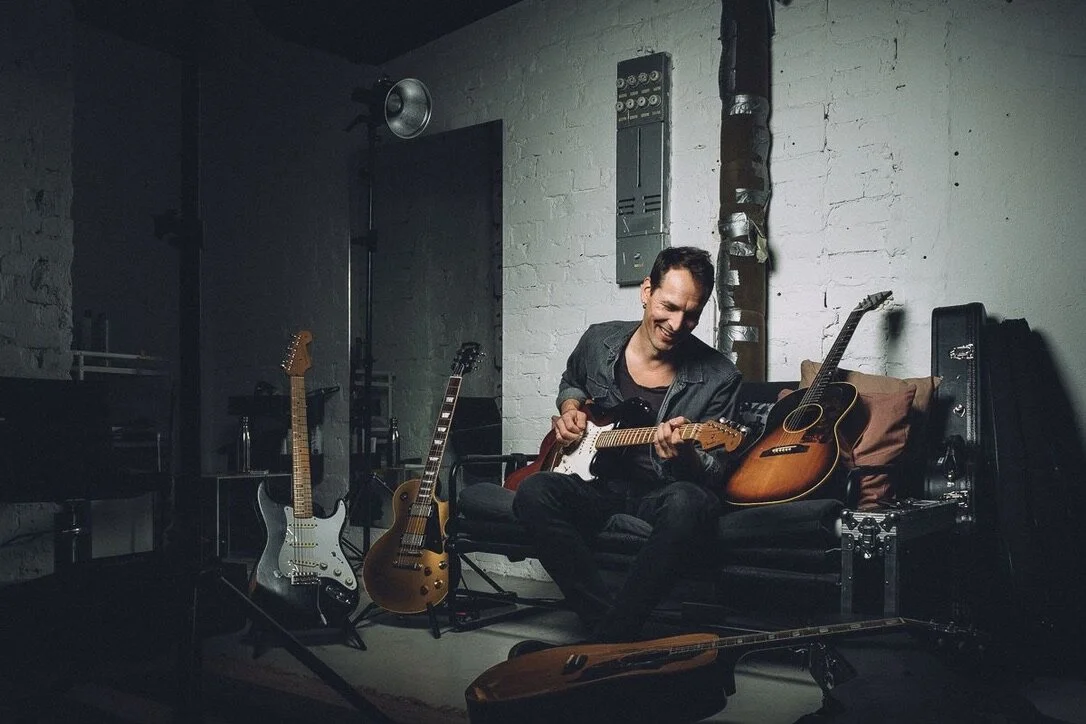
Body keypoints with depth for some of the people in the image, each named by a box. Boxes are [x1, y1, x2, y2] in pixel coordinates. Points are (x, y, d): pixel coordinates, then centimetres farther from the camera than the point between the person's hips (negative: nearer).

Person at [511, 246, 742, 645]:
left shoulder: (717, 377, -7)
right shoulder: (598, 342, 3)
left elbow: (716, 474, -6)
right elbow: (570, 383, 27)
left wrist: (684, 456, -29)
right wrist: (570, 410, 5)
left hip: (661, 494, -2)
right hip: (597, 484, 3)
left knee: (689, 503, -39)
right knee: (534, 491, -28)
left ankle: (605, 640, -29)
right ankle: (606, 623, -27)